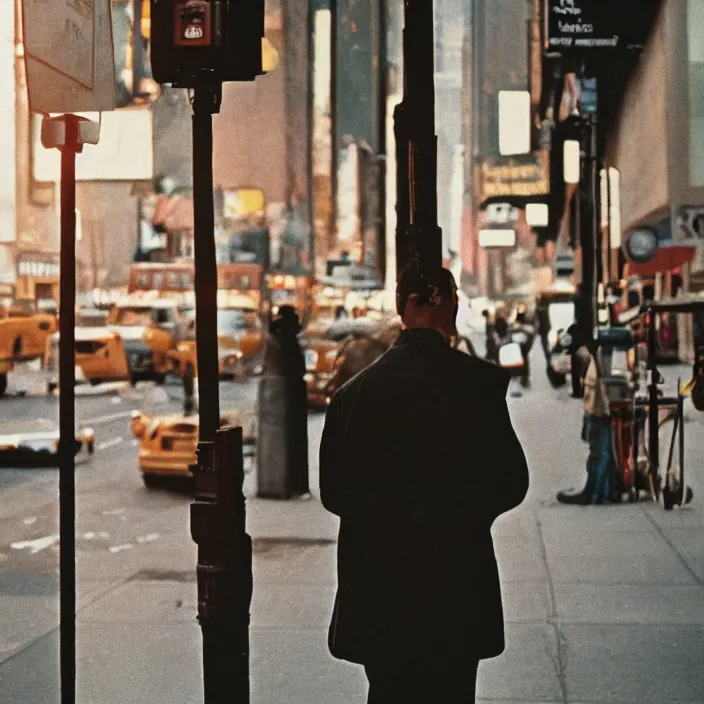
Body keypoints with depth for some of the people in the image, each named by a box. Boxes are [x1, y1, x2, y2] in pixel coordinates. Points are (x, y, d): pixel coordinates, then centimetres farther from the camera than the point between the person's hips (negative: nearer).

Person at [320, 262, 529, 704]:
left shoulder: (354, 391, -3)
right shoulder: (478, 381, -11)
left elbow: (333, 492, 2)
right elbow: (512, 482, -6)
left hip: (375, 594, 3)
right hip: (455, 587, -3)